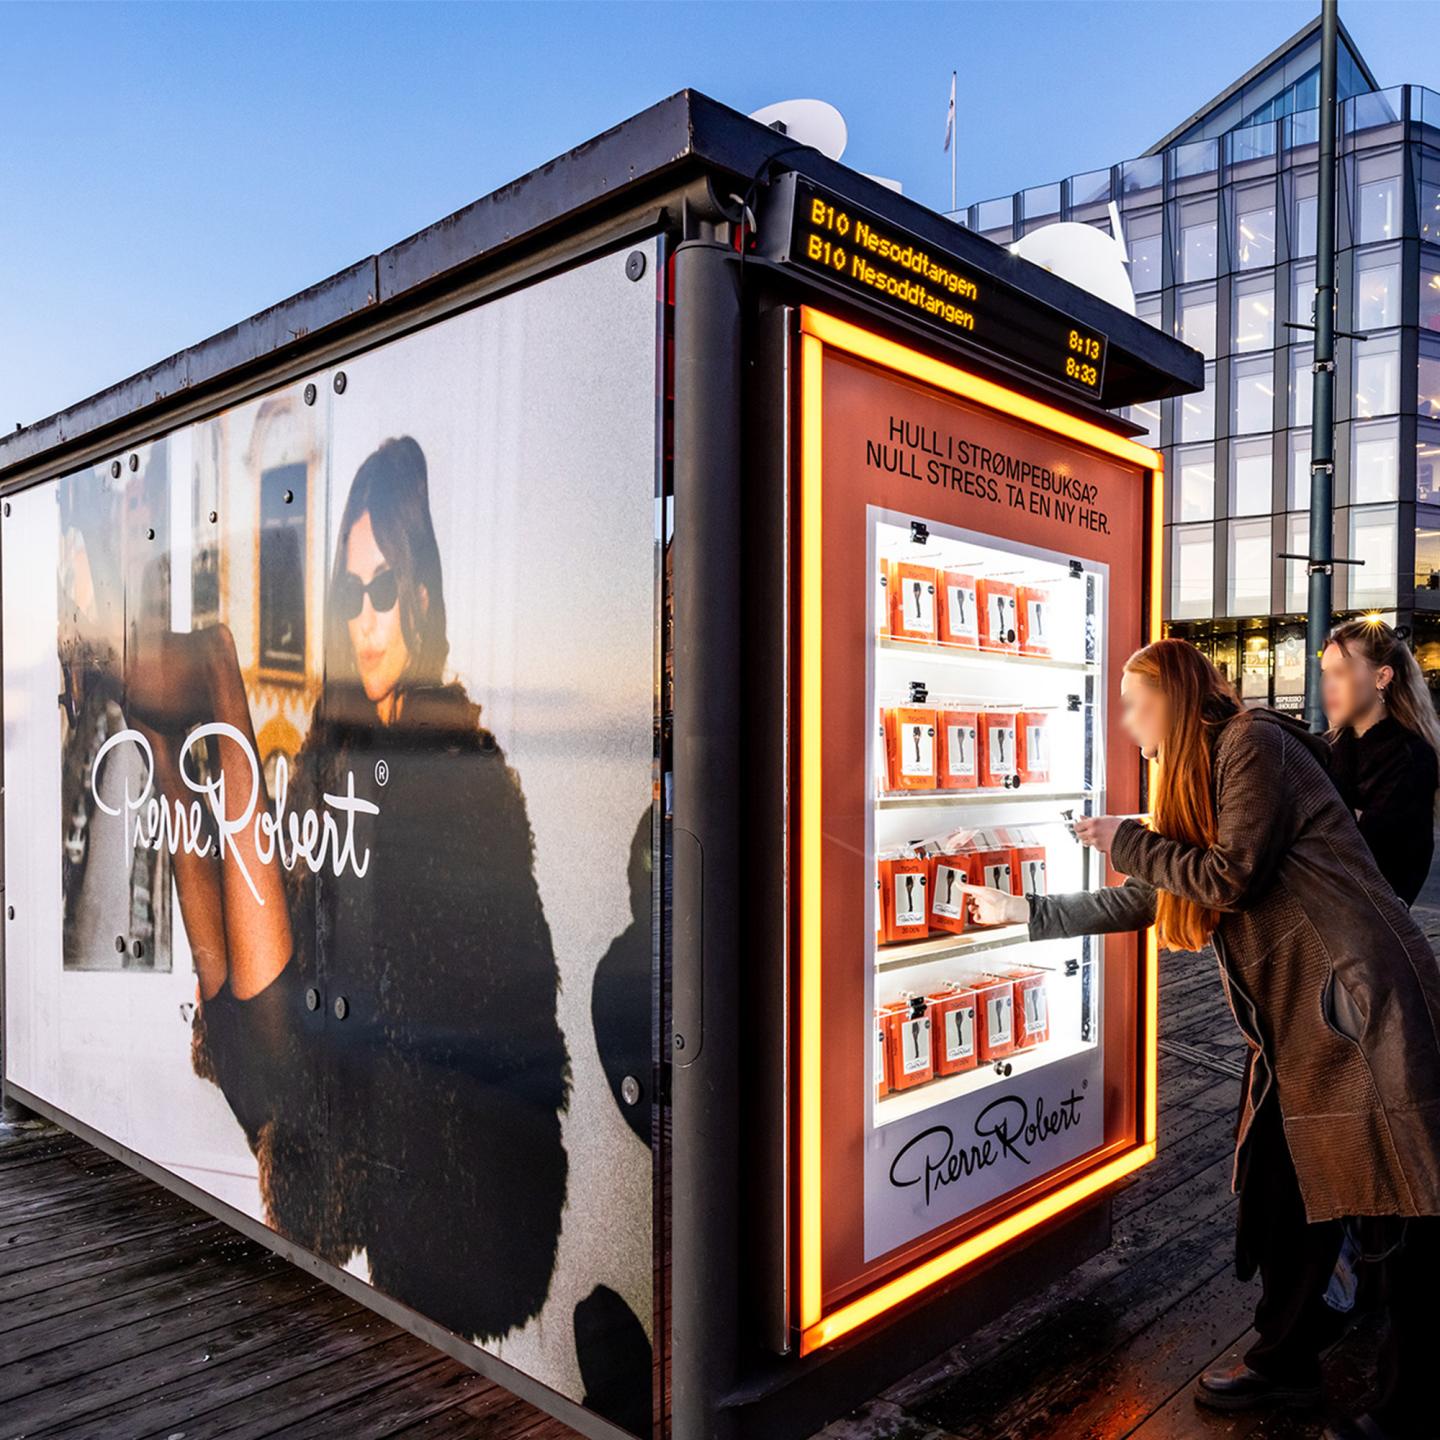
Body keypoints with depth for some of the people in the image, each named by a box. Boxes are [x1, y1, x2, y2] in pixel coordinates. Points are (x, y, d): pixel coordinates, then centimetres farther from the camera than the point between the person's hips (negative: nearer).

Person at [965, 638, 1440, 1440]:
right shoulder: (1200, 787, 17)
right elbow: (1139, 900, 24)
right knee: (1287, 1190, 14)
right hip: (1297, 1023, 9)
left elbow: (1234, 876, -16)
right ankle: (1286, 1365, 30)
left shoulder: (1254, 741, -9)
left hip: (1361, 1001, -9)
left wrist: (1125, 841, -3)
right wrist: (1022, 911, 28)